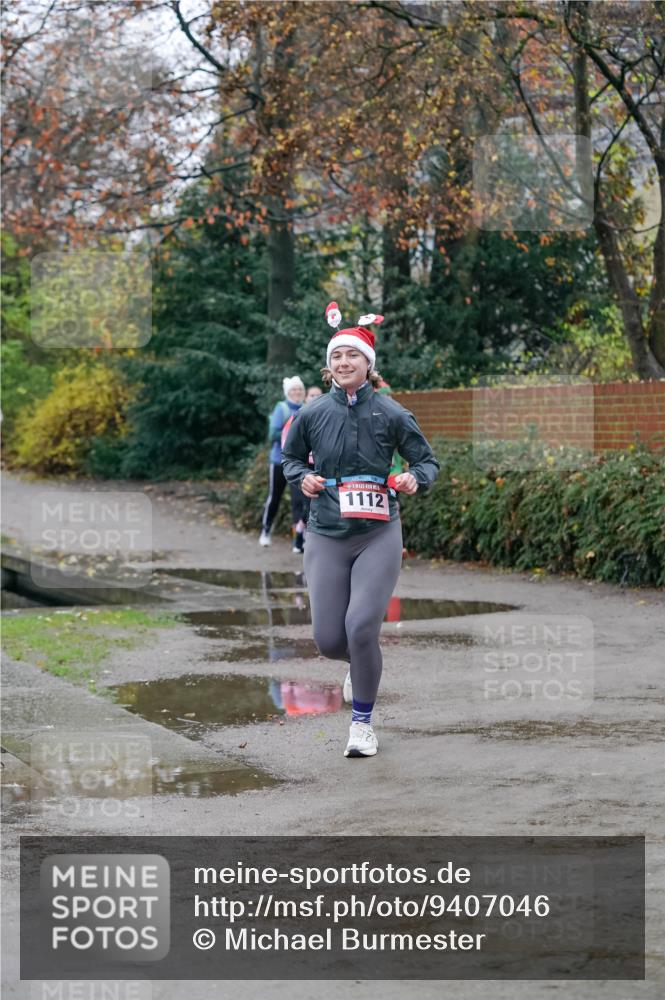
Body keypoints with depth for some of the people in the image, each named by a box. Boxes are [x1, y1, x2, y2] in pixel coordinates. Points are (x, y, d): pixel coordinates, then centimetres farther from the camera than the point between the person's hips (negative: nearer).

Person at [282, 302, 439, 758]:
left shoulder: (391, 413, -3)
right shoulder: (312, 414, 2)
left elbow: (428, 462, 6)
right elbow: (291, 457, 19)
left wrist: (414, 478, -16)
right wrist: (302, 477, -2)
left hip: (378, 535, -2)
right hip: (326, 536, 2)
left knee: (361, 629, -15)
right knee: (329, 640, -1)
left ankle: (363, 722, 6)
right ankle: (362, 664, 39)